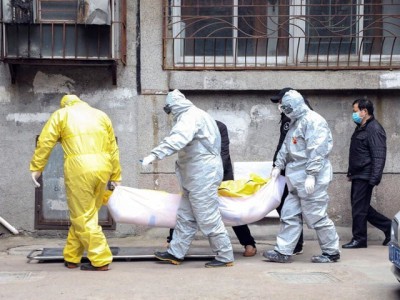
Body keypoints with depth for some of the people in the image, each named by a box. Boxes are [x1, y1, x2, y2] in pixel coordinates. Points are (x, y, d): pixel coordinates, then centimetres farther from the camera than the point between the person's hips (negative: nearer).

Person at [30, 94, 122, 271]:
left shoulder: (61, 114, 14)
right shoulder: (101, 115, 23)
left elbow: (45, 142, 4)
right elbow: (113, 149, 17)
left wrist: (36, 168, 8)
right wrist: (115, 176, 19)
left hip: (79, 170, -4)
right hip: (102, 169, 4)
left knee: (82, 217, 3)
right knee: (87, 214, 14)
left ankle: (101, 260, 1)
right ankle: (71, 257, 21)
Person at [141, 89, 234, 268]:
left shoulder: (191, 116, -15)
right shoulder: (193, 116, 18)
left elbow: (177, 139, -32)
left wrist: (154, 155, -36)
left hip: (203, 176, -10)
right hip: (195, 176, 10)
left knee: (208, 218, -5)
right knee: (185, 216, 12)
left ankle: (225, 257, 3)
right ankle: (175, 253, 19)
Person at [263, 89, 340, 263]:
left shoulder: (313, 121, -14)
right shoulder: (296, 122, 18)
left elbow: (316, 151, -21)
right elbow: (286, 147, 23)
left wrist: (311, 175, -24)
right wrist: (278, 166, 16)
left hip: (311, 178, -10)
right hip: (297, 180, 10)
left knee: (316, 216, -2)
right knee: (289, 215, 9)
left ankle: (332, 252, 11)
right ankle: (283, 252, 13)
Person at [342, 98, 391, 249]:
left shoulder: (374, 129, -15)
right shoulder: (361, 128, 16)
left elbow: (379, 156, -21)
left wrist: (374, 179, -24)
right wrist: (351, 173, 22)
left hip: (365, 177, -10)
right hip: (358, 175, 10)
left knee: (359, 208, -2)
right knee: (360, 207, 13)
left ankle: (359, 239, 9)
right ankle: (388, 226, 22)